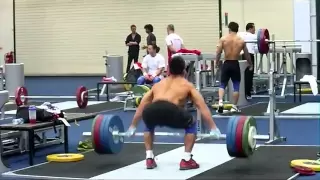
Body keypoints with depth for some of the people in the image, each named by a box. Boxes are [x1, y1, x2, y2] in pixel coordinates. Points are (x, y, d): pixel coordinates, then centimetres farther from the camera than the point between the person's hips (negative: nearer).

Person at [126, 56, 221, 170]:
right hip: (170, 111, -3)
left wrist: (132, 127, 50)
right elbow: (203, 107, 21)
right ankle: (186, 160, 15)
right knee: (191, 125, 25)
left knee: (149, 126, 38)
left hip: (151, 112, 3)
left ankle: (149, 159, 26)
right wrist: (213, 129, 20)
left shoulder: (158, 84, 38)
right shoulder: (187, 85, 30)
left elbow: (141, 107, 42)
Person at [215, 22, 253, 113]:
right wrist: (250, 64, 26)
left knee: (222, 84, 10)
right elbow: (246, 54, 11)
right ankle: (234, 107, 10)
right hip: (235, 64, 0)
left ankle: (220, 102, -10)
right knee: (236, 86, 9)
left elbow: (218, 53, -5)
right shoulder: (241, 40, 1)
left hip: (226, 64, 0)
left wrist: (217, 63, 11)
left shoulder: (223, 39, -3)